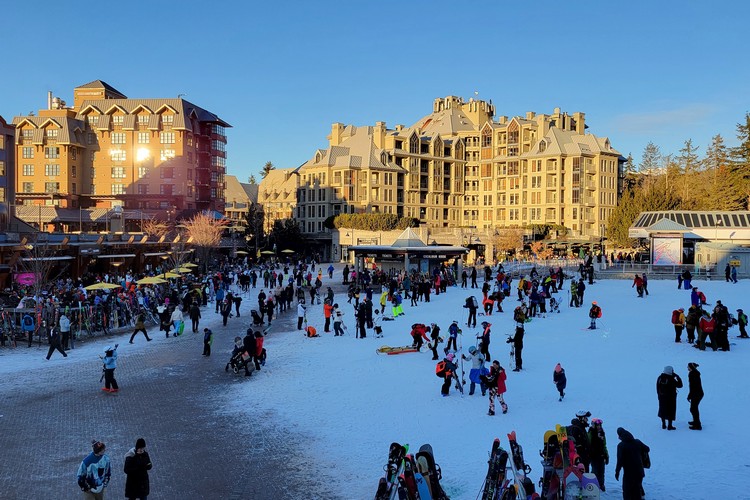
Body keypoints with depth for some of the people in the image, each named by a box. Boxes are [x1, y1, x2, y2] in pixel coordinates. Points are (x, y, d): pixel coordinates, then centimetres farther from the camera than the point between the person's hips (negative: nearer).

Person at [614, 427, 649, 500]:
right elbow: (647, 449, 14)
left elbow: (620, 460, -17)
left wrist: (617, 471, -9)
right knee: (637, 491, 19)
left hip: (628, 473, -5)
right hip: (639, 472, 5)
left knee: (627, 491, 7)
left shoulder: (621, 445, -14)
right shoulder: (637, 442, 0)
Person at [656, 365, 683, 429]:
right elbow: (680, 385, -12)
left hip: (662, 397, 6)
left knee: (663, 410, 16)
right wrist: (677, 377, -5)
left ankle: (664, 425, 23)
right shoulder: (671, 379, -20)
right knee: (671, 411, 6)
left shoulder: (660, 378, -1)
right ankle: (670, 426, 10)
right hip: (670, 398, -5)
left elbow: (658, 388, 5)